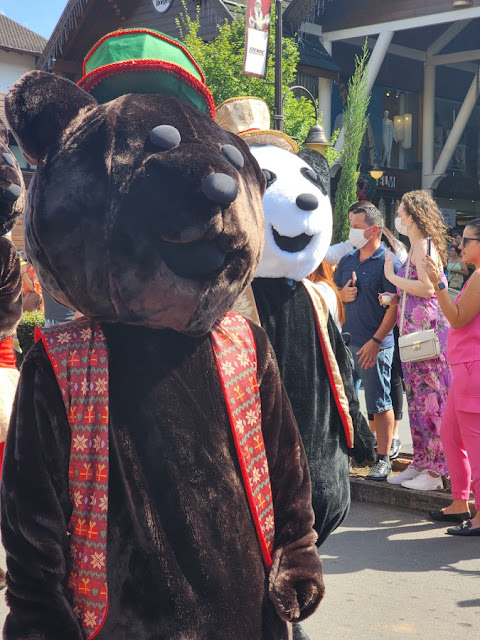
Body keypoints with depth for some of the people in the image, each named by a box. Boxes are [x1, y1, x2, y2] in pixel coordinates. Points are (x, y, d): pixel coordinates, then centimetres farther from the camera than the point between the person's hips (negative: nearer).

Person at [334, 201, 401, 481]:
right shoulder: (347, 260, 12)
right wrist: (343, 294, -1)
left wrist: (376, 341, -18)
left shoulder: (388, 262, -9)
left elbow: (395, 306, -13)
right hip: (347, 341, 7)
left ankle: (384, 459, 9)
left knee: (380, 403, 0)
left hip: (376, 344, -6)